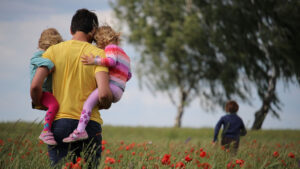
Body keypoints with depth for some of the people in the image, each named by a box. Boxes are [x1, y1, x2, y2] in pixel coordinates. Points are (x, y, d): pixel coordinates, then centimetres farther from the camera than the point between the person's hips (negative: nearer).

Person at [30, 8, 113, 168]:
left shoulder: (53, 51, 5)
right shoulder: (98, 54, 0)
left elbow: (35, 86, -5)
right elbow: (104, 94, -13)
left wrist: (39, 105, 14)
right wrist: (105, 105, 10)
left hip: (59, 122, 1)